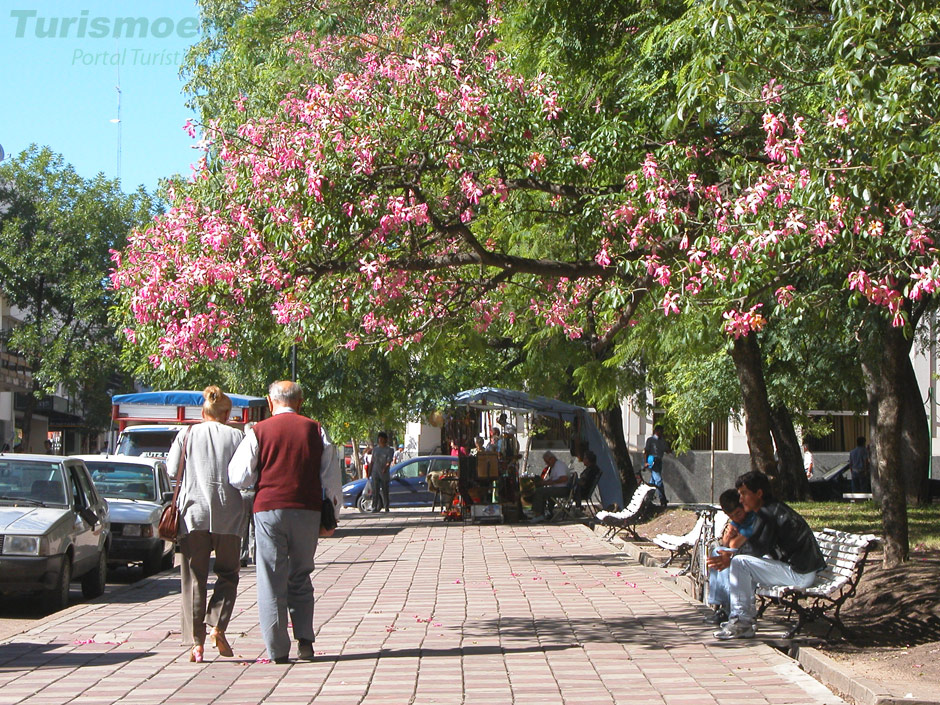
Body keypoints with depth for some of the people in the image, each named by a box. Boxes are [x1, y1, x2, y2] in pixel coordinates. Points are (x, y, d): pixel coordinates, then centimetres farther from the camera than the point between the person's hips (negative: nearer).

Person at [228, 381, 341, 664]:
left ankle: (278, 650, 4)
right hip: (307, 511, 2)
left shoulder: (258, 432, 0)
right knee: (301, 578, 15)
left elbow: (238, 477, -1)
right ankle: (305, 640, 4)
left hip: (269, 510, -2)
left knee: (272, 582, 4)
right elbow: (331, 478, 6)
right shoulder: (315, 431, 5)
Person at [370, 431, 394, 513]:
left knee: (385, 491, 6)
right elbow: (372, 461, 14)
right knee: (375, 490, -9)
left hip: (384, 473, -2)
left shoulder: (389, 450, -1)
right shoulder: (375, 449, 11)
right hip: (375, 472, 2)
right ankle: (375, 507, -12)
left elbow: (389, 461, -12)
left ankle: (386, 507, 21)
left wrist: (385, 468, -31)